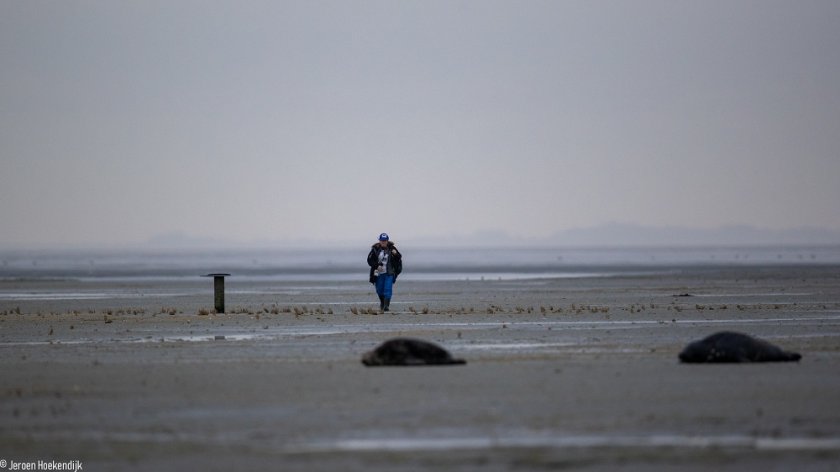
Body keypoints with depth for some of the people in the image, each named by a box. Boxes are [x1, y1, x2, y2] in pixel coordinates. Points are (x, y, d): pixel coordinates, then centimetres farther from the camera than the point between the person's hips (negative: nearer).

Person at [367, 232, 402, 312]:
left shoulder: (391, 248, -3)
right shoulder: (375, 249, -4)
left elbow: (399, 258, 3)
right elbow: (370, 260, -3)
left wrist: (396, 254, -19)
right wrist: (377, 266, -16)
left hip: (389, 273, -2)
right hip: (379, 273, 2)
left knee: (388, 289, -14)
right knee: (379, 290, 13)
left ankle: (386, 305, -13)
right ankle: (382, 302, 40)